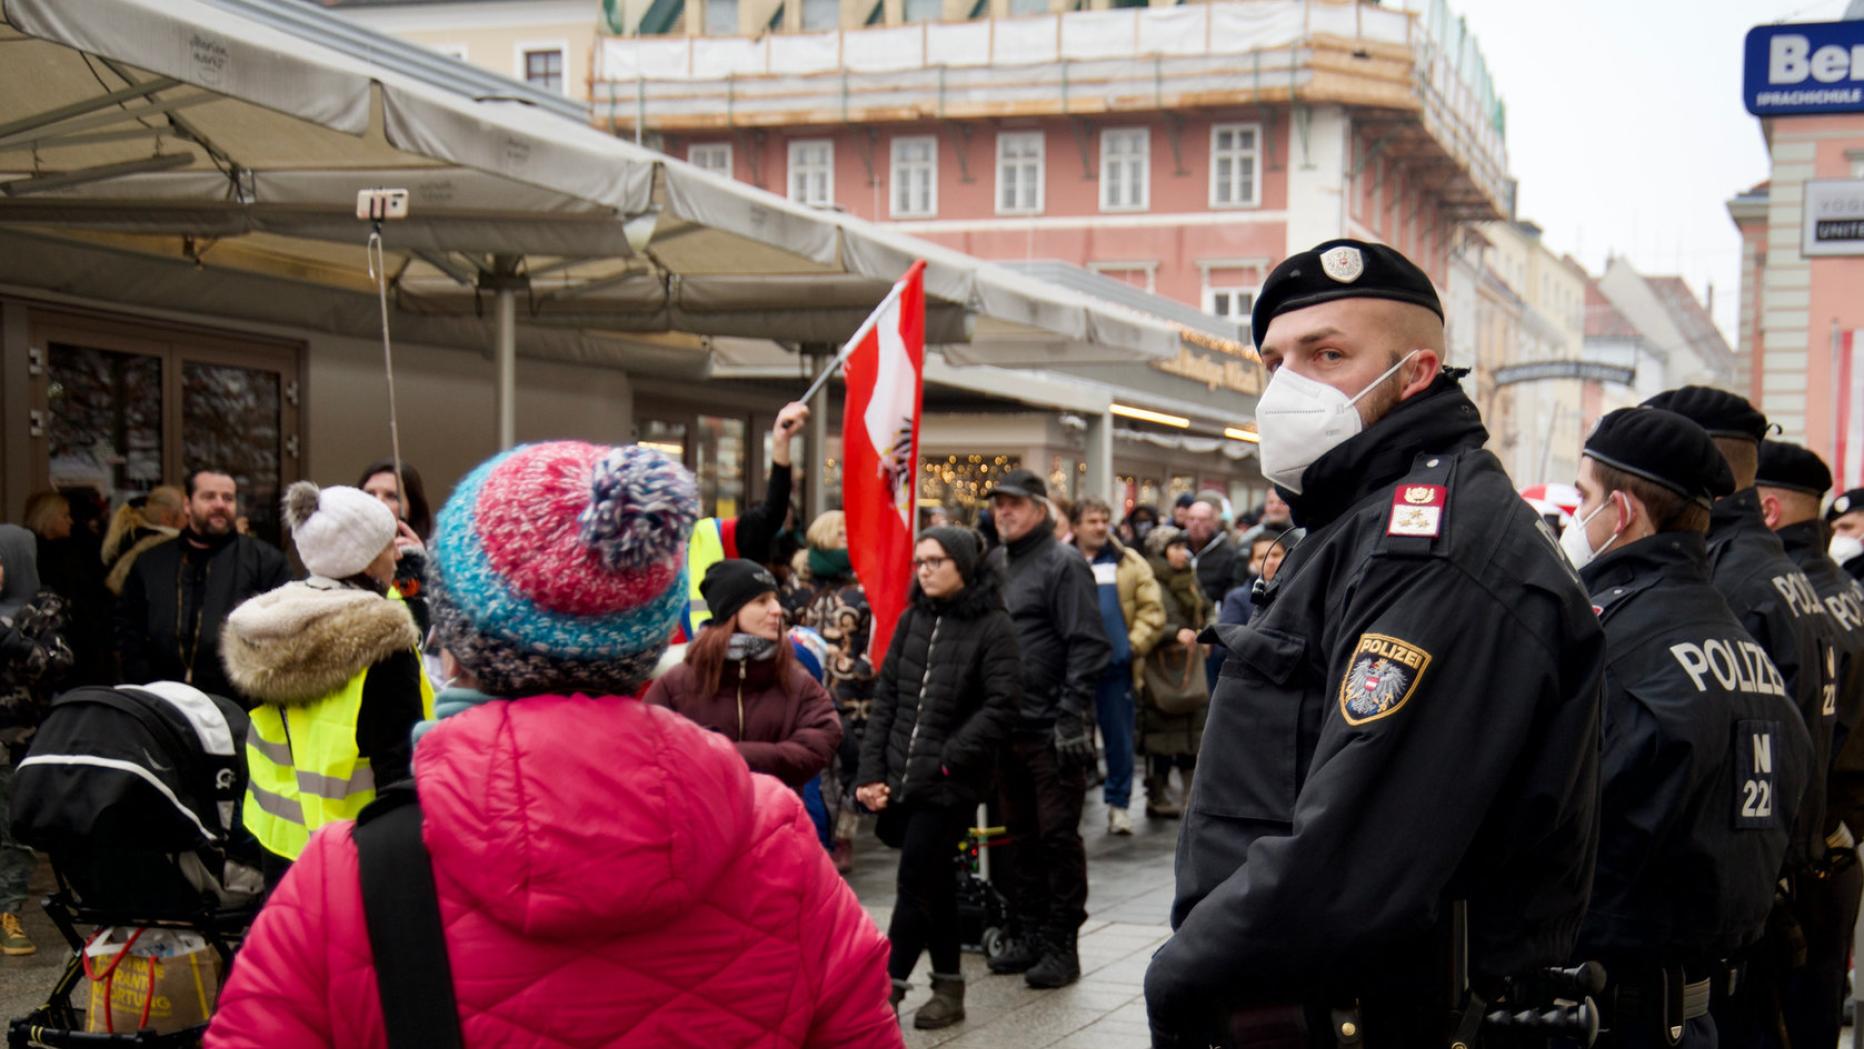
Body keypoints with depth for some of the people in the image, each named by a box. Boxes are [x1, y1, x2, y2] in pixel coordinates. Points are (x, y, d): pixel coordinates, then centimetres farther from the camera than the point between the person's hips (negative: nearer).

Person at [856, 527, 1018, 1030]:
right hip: (901, 776, 6)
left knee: (915, 883, -4)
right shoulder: (912, 620, 11)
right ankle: (948, 986, 24)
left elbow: (1000, 704, -13)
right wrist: (872, 770, 1)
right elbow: (886, 695, 8)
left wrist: (950, 758, -17)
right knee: (933, 881, 13)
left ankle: (887, 990, 3)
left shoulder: (992, 625, -6)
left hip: (950, 781, -5)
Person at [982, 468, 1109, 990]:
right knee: (1019, 835, 14)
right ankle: (1026, 936, 24)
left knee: (1058, 836, -1)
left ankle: (1062, 945, 6)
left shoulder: (1063, 564, -8)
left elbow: (1087, 645, -13)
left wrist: (1072, 716, -19)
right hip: (1007, 726, 7)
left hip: (1051, 730, -7)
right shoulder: (994, 564, 14)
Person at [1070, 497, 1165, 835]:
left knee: (1119, 739, 8)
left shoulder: (1129, 563, 4)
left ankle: (1118, 804, 20)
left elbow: (1151, 610, 0)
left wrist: (1134, 645, -8)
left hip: (1116, 667, 1)